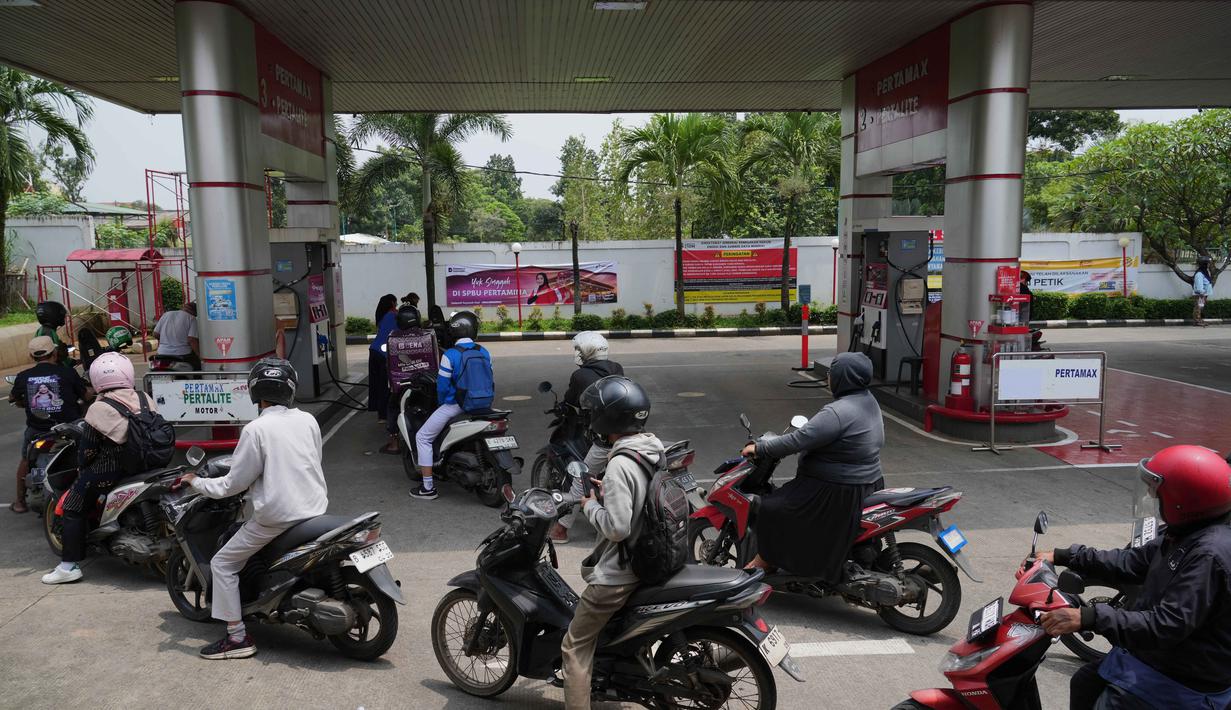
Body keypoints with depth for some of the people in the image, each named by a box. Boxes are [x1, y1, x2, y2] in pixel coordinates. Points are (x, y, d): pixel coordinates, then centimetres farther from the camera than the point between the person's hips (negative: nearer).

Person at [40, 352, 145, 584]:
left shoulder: (99, 410, -15)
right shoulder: (145, 399, -1)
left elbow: (87, 449, -9)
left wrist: (82, 467, 10)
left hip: (108, 471, -6)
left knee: (74, 509, 7)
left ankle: (70, 565, 5)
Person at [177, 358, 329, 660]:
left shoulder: (255, 429, -13)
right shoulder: (308, 420, 2)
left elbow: (234, 483, -8)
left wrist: (196, 482, 8)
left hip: (276, 516, -6)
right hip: (315, 508, 6)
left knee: (222, 564, 9)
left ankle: (237, 637, 8)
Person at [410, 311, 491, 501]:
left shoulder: (450, 355, -15)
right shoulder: (484, 352, 0)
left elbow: (442, 385, -10)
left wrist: (441, 402, 9)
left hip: (454, 405, -6)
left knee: (422, 438, 7)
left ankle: (428, 487, 5)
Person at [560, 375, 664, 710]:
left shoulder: (620, 465, -27)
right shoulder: (654, 450, 1)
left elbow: (617, 527, -29)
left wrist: (591, 505, -12)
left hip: (616, 574, -9)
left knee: (575, 648, 3)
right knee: (601, 626, 34)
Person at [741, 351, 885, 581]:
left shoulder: (838, 413, -26)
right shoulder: (868, 400, 4)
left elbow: (798, 440, -28)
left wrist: (759, 448, -17)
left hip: (837, 491, -10)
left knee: (772, 510, -1)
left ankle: (764, 563, 13)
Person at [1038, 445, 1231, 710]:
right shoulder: (1186, 536, 2)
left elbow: (1167, 626, -34)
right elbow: (1130, 562, 11)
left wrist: (1089, 618, -38)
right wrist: (1061, 556, 8)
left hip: (1184, 685, -10)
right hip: (1154, 657, 10)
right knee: (1084, 684, 19)